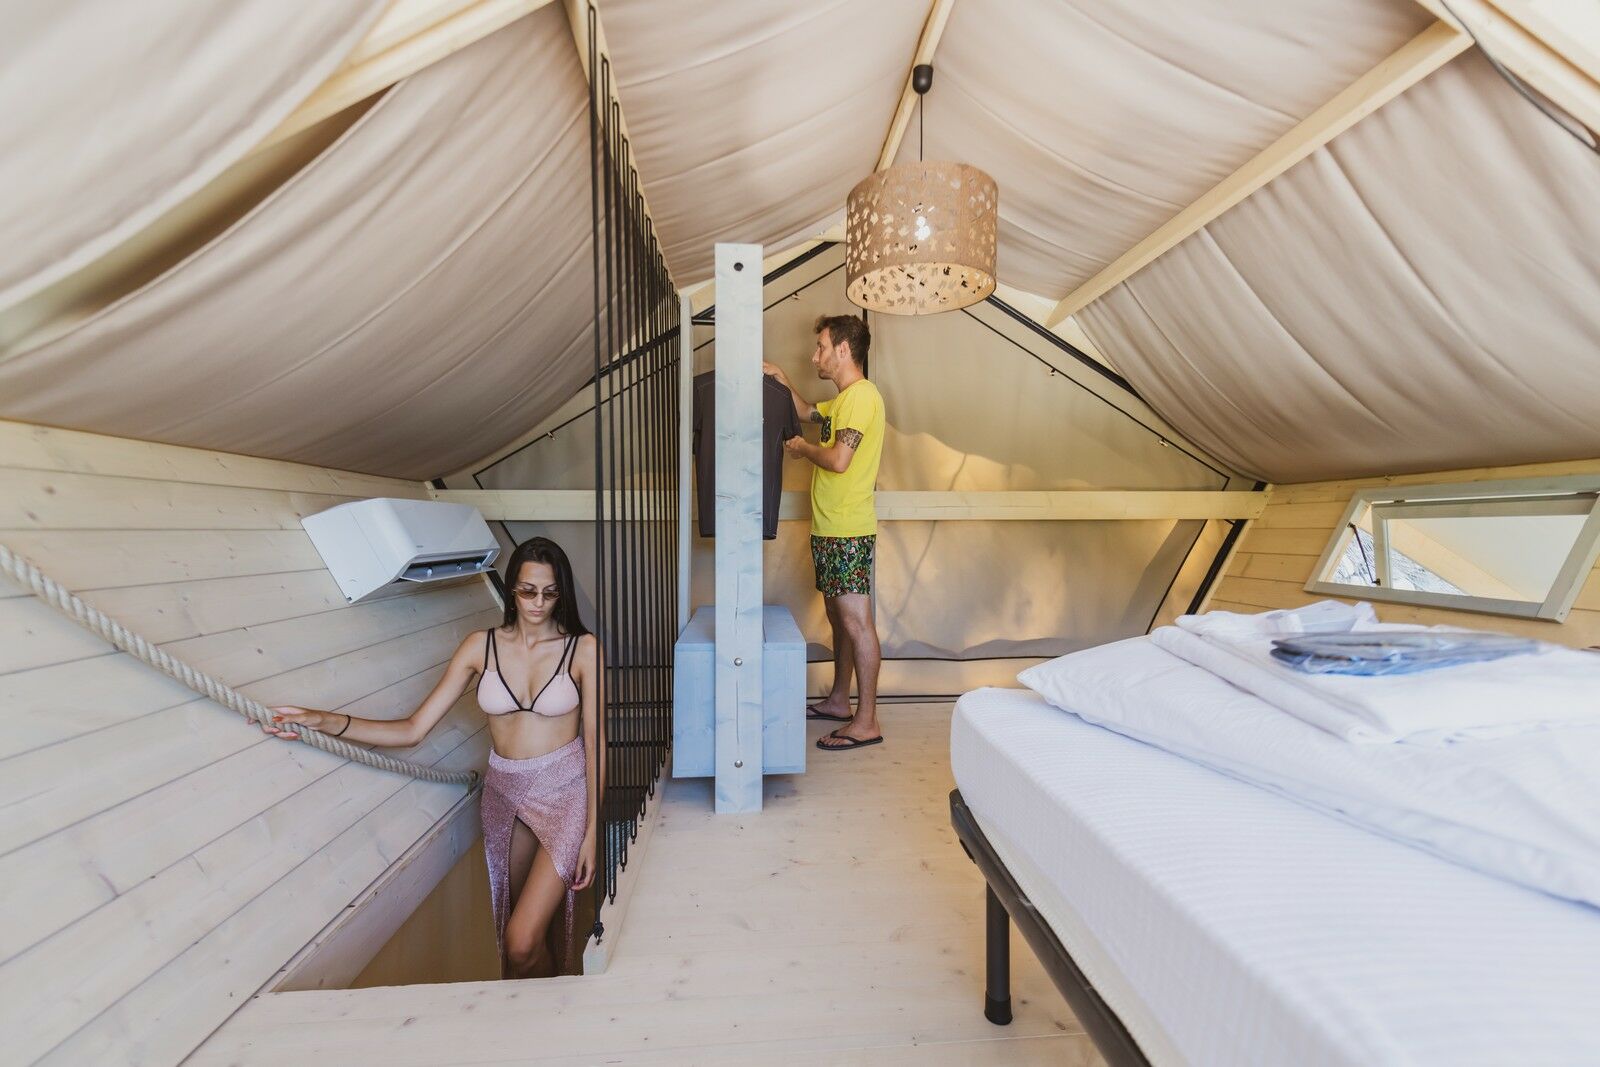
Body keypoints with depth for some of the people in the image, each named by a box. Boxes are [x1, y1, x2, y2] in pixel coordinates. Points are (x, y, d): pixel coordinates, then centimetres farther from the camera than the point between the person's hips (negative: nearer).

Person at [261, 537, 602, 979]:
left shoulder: (583, 648, -12)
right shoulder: (480, 646, -3)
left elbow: (595, 739, -10)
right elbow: (413, 729, -4)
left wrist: (592, 830, -12)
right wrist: (324, 721, -16)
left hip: (566, 792, -3)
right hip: (505, 793, 4)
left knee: (522, 942, -8)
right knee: (538, 919, 16)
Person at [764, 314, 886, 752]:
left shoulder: (861, 395, -14)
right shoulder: (845, 399, 18)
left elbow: (839, 460, -24)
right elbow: (808, 413, 36)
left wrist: (803, 448, -5)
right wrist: (781, 379, 23)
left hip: (848, 533, -11)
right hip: (830, 529, 11)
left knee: (856, 621, -6)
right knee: (838, 616, 17)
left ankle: (866, 722, 1)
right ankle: (838, 701, 30)